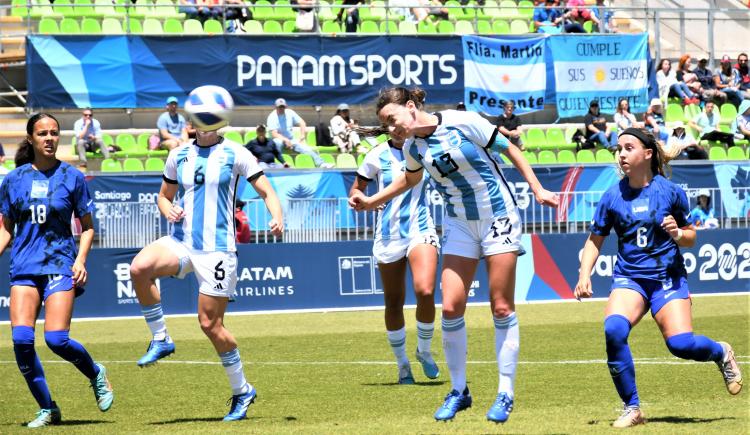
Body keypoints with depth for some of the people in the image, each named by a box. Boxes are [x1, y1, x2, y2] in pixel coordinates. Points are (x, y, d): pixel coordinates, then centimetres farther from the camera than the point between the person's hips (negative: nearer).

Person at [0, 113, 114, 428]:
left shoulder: (72, 177, 2)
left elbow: (87, 227, 8)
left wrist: (81, 260, -7)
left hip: (60, 264, -2)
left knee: (56, 339, -14)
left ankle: (96, 375, 18)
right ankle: (47, 410, 3)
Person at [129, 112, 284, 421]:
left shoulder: (235, 154, -1)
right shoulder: (178, 155, 10)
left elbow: (267, 191, -1)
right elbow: (164, 195, 21)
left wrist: (277, 217, -22)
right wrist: (168, 210, -3)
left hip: (217, 248, -3)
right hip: (181, 241, 3)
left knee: (210, 324, -4)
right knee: (139, 267, -28)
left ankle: (242, 391, 16)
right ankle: (160, 340, -9)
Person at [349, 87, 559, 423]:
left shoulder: (462, 122, -17)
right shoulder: (412, 148, 0)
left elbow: (509, 149, -6)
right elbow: (410, 179, 23)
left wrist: (537, 190, -7)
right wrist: (370, 201, 17)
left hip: (498, 216, -4)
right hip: (458, 225, 4)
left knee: (502, 308, -3)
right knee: (450, 308, -7)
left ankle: (505, 394, 3)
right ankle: (459, 391, 7)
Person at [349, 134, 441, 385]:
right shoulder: (378, 156, -1)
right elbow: (356, 189, 8)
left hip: (421, 231, -1)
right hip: (389, 236, 1)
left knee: (425, 292, -22)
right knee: (394, 303, 6)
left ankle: (424, 352, 1)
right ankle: (402, 364, 24)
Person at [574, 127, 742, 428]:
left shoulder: (671, 192, -3)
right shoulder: (612, 197, 1)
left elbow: (691, 238, 7)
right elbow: (595, 240, 12)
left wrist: (677, 234, -15)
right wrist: (584, 275, -2)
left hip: (668, 277, -1)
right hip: (628, 277, 1)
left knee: (681, 344, -17)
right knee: (613, 330, -27)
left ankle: (722, 353, 22)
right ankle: (632, 409, -14)